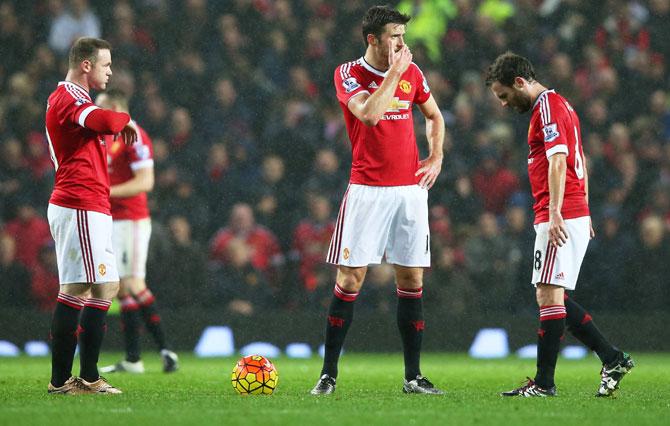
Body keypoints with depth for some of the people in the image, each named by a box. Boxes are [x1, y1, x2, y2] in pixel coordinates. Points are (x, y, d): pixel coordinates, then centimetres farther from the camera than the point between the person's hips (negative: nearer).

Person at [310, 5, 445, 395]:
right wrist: (394, 73, -16)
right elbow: (369, 114, -22)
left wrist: (436, 158, 10)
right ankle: (329, 374, 0)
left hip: (410, 188, 4)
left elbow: (434, 115, 23)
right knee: (350, 278, -6)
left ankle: (413, 376, 8)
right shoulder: (349, 74, -4)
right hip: (367, 190, -4)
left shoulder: (411, 72, 8)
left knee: (412, 280, 3)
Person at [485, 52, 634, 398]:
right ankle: (612, 359, 11)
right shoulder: (558, 104, 21)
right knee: (554, 298, 11)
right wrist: (583, 212, 24)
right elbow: (580, 164, 24)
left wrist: (555, 213, -26)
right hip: (576, 216, 10)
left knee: (549, 295, -8)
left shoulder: (548, 107, -11)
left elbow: (558, 162, -21)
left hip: (561, 219, -10)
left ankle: (544, 383, -7)